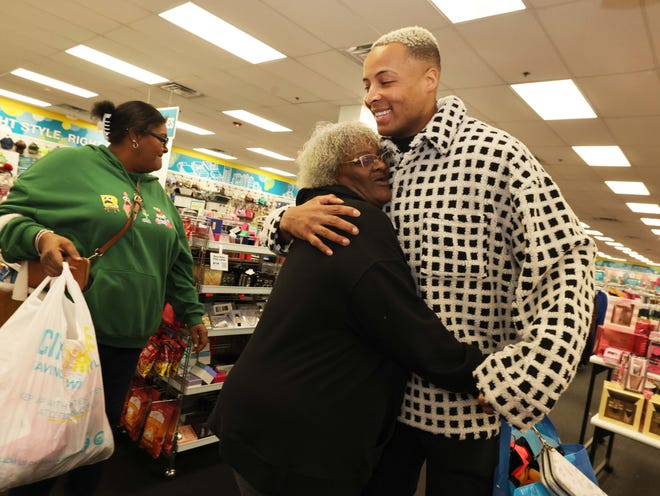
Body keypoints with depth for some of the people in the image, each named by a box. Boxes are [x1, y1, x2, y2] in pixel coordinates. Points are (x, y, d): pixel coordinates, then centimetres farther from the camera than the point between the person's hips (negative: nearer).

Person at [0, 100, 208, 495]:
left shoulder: (158, 192, 13)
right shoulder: (71, 163, -5)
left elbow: (178, 261, 16)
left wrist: (192, 313, 17)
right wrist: (40, 237, -26)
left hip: (129, 335, 6)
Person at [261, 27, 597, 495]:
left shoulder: (494, 153, -13)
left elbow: (566, 260, -16)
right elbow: (282, 225, 9)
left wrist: (523, 374, -25)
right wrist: (290, 219, -16)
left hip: (465, 404, -4)